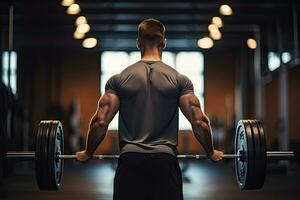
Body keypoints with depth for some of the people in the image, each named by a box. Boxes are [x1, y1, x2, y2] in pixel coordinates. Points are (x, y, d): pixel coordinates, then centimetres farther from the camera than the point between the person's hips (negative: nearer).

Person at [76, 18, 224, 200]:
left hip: (130, 159, 1)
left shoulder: (119, 80, 3)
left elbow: (100, 122, -1)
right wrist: (212, 153, 13)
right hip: (165, 158, 0)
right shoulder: (179, 79, 2)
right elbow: (199, 122, -2)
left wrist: (87, 153, 14)